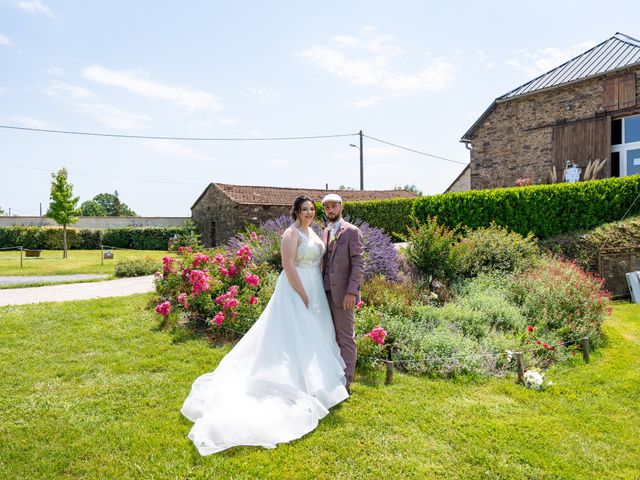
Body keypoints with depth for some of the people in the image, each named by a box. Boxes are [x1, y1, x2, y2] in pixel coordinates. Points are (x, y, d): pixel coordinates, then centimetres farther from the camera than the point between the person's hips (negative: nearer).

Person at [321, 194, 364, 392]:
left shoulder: (352, 231, -6)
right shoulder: (325, 232, 16)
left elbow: (358, 264, -11)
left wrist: (352, 292, -20)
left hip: (342, 294, -7)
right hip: (326, 292, 7)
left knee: (346, 338, 1)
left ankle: (345, 383, 9)